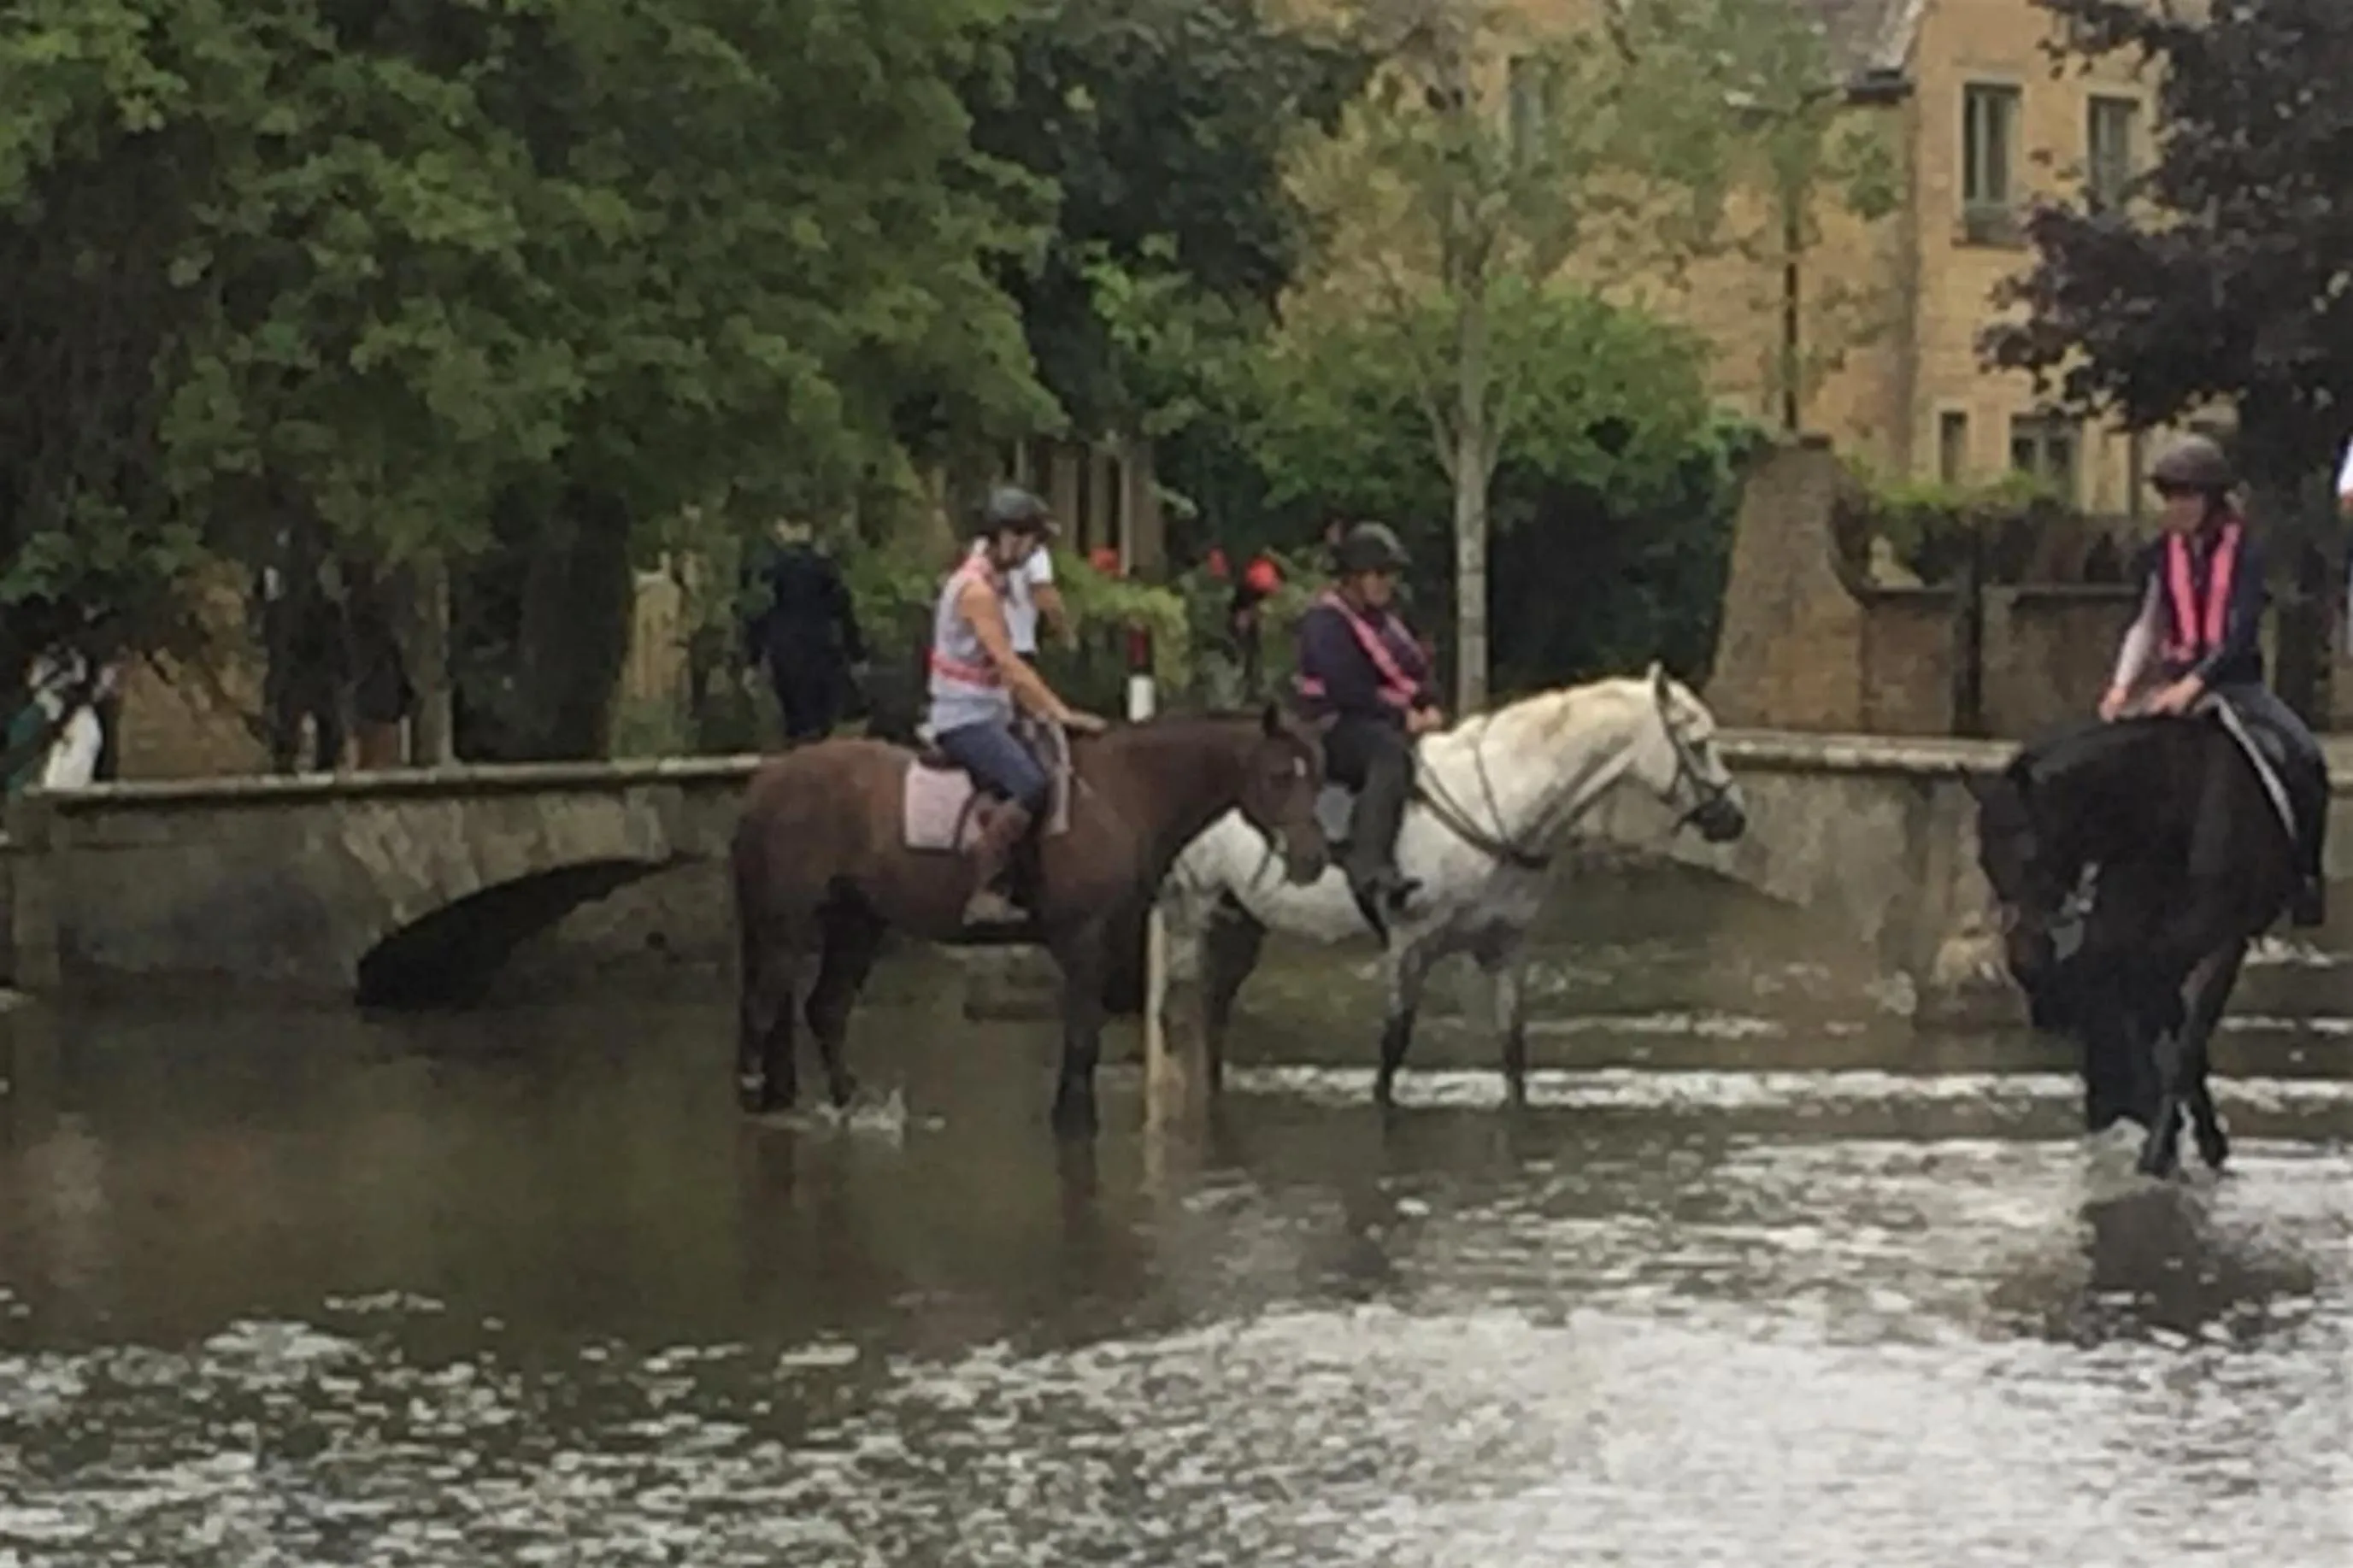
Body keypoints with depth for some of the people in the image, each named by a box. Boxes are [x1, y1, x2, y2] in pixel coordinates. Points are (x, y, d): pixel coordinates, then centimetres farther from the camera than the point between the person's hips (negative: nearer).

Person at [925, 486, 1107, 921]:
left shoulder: (993, 583, 14)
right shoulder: (977, 589, -17)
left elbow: (1010, 666, 18)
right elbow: (1007, 664, -22)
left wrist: (1052, 712, 12)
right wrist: (1061, 714, -23)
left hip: (987, 715, 10)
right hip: (965, 718, -10)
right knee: (1031, 785, -27)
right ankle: (983, 894, -25)